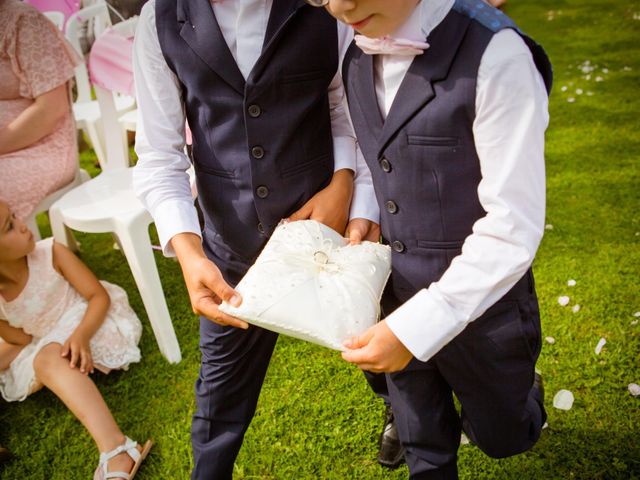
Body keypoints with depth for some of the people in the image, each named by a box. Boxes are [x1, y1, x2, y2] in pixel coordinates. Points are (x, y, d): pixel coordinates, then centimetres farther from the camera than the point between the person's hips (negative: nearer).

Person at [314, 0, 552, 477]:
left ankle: (524, 391, 55)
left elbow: (513, 228, -24)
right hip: (398, 297, 5)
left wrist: (416, 326, -28)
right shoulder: (356, 56, -5)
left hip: (479, 303, -4)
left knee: (499, 438, 23)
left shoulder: (494, 55, -24)